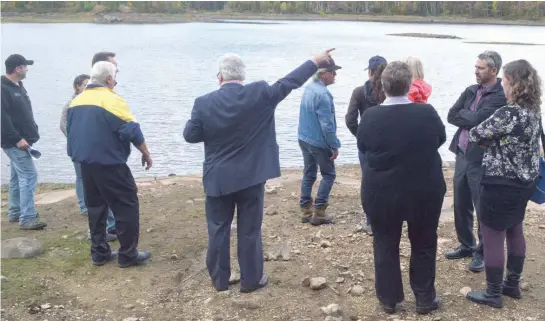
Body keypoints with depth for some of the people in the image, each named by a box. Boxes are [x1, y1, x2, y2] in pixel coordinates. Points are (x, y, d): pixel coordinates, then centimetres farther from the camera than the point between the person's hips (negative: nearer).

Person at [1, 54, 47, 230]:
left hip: (21, 140, 10)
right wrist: (17, 138, -23)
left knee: (18, 177, 15)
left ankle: (15, 213, 25)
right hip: (14, 142, -10)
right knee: (29, 175, -13)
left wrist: (32, 132, 14)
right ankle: (27, 218, -12)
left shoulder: (18, 87, 15)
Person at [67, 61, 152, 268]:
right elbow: (131, 131, -16)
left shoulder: (75, 102, 10)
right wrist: (146, 153, -4)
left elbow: (71, 133, 18)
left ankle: (99, 252, 19)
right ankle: (128, 254, 4)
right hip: (109, 164, -8)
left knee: (95, 207, 15)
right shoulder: (112, 101, -14)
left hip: (86, 163, 8)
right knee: (127, 206, 1)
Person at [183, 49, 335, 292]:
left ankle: (220, 280, 26)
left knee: (218, 230, 14)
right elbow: (288, 83, -2)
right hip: (251, 177, 0)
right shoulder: (260, 94, -11)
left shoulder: (204, 103, -9)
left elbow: (190, 136, -2)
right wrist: (315, 62, 9)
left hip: (217, 179, 1)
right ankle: (251, 280, 23)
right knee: (249, 230, 11)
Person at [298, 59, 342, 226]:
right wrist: (335, 145, -14)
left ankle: (306, 210, 17)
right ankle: (318, 212, 3)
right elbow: (327, 124, -22)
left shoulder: (309, 88, 7)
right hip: (319, 142, -9)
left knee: (309, 174, 13)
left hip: (304, 139, 9)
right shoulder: (322, 94, -21)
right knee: (329, 175, 4)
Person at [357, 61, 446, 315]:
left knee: (385, 246, 16)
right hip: (425, 193, 0)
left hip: (381, 194, 0)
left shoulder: (370, 117, -14)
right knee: (424, 246, 17)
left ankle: (389, 299, 27)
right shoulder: (427, 113, -14)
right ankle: (425, 299, 29)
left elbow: (362, 147, 4)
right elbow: (441, 139, 5)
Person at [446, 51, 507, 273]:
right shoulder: (471, 90, 10)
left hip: (481, 159, -7)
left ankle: (482, 252, 20)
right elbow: (451, 116, 3)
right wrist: (470, 119, -11)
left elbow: (476, 119, -22)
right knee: (460, 205, 16)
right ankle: (466, 245, 33)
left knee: (483, 209, 5)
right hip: (462, 155, 7)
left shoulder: (501, 96, -13)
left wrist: (463, 113, -4)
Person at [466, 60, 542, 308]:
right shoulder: (534, 111, 4)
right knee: (514, 231, 20)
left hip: (502, 183, -9)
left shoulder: (509, 114, -24)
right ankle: (513, 285, 33)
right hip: (524, 181, 9)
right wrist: (496, 141, 4)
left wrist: (489, 141, 5)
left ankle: (493, 294, 12)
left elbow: (476, 135, -15)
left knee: (492, 236, 2)